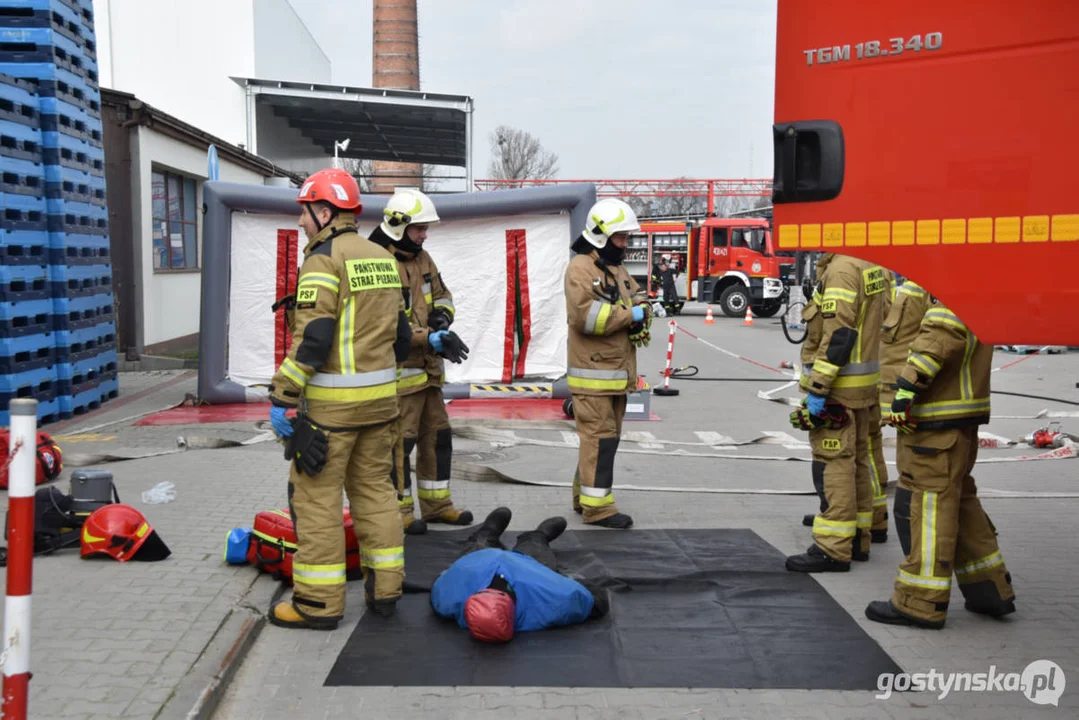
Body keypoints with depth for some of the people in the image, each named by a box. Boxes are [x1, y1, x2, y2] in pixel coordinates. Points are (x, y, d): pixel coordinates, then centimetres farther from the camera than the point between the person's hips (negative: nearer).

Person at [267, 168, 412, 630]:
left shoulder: (324, 259, -12)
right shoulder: (383, 259, 12)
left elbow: (311, 338, -19)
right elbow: (398, 333, 16)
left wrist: (282, 397, -16)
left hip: (330, 402, -8)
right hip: (380, 398, 8)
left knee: (316, 496, 2)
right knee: (375, 487, 15)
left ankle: (319, 603, 8)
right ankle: (384, 589, 21)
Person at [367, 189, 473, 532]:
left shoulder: (422, 258, 11)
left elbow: (442, 295, 21)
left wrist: (441, 315, -3)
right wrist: (433, 338, -29)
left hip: (428, 368, 9)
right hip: (399, 370, -9)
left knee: (438, 436, 15)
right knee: (400, 442, -1)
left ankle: (437, 504, 27)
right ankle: (399, 511, 12)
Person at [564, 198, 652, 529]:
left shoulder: (617, 268, 18)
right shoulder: (581, 268, -12)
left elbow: (639, 298, 19)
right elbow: (584, 314, -24)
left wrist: (642, 310, -6)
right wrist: (629, 315, -17)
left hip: (616, 371, 9)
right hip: (594, 372, -9)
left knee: (604, 436, 14)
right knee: (600, 437, -8)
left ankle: (584, 495, 24)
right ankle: (597, 506, -3)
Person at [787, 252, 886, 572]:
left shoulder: (841, 269, -18)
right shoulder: (872, 268, 11)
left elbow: (838, 335, -23)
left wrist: (817, 389, -21)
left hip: (838, 388, -10)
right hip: (863, 387, 10)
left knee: (833, 463, -6)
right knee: (856, 460, 15)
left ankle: (833, 549, -1)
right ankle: (857, 540, 25)